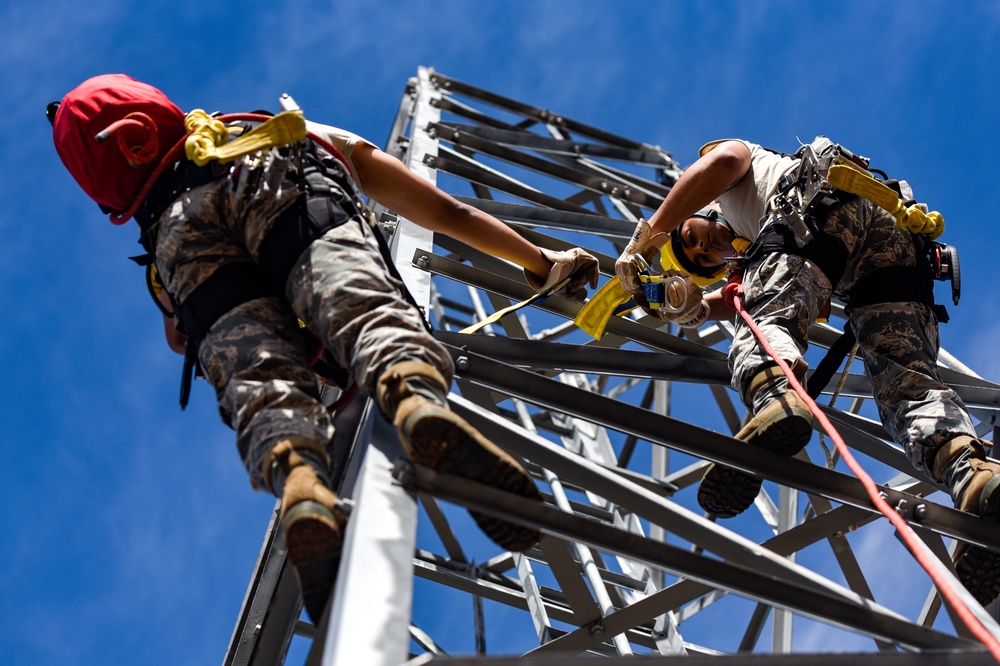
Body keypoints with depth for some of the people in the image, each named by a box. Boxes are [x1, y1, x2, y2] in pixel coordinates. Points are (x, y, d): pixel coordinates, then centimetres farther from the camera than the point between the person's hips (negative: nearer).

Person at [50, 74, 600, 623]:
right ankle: (419, 403, -60)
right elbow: (448, 213, 37)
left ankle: (299, 479, -54)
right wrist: (542, 263, 42)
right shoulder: (308, 136, 43)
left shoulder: (154, 219, 47)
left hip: (178, 233, 2)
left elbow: (178, 335, 37)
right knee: (367, 310, -26)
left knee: (258, 380, -20)